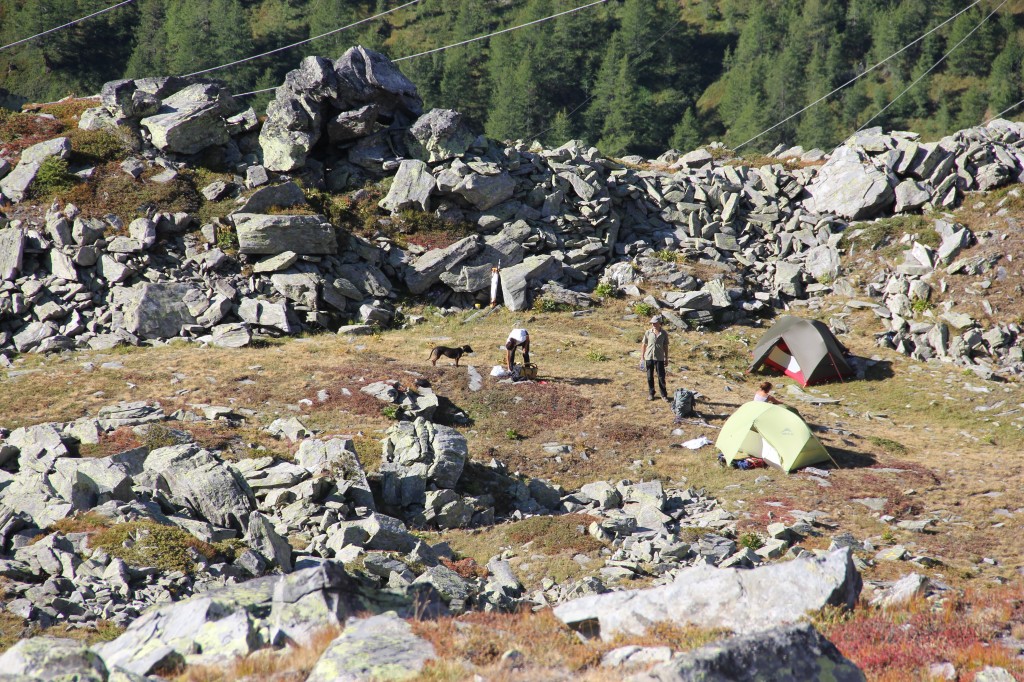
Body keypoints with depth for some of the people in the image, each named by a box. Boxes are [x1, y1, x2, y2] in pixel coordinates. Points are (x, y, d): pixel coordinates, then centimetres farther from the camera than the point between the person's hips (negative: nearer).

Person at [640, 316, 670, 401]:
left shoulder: (664, 333, -2)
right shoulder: (648, 333, -1)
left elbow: (665, 346, 5)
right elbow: (644, 345, 5)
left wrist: (666, 359, 6)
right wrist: (642, 357, 3)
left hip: (659, 358, -1)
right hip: (649, 358, 1)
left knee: (661, 377, 1)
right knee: (650, 377, 8)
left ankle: (664, 394, 12)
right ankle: (651, 393, 21)